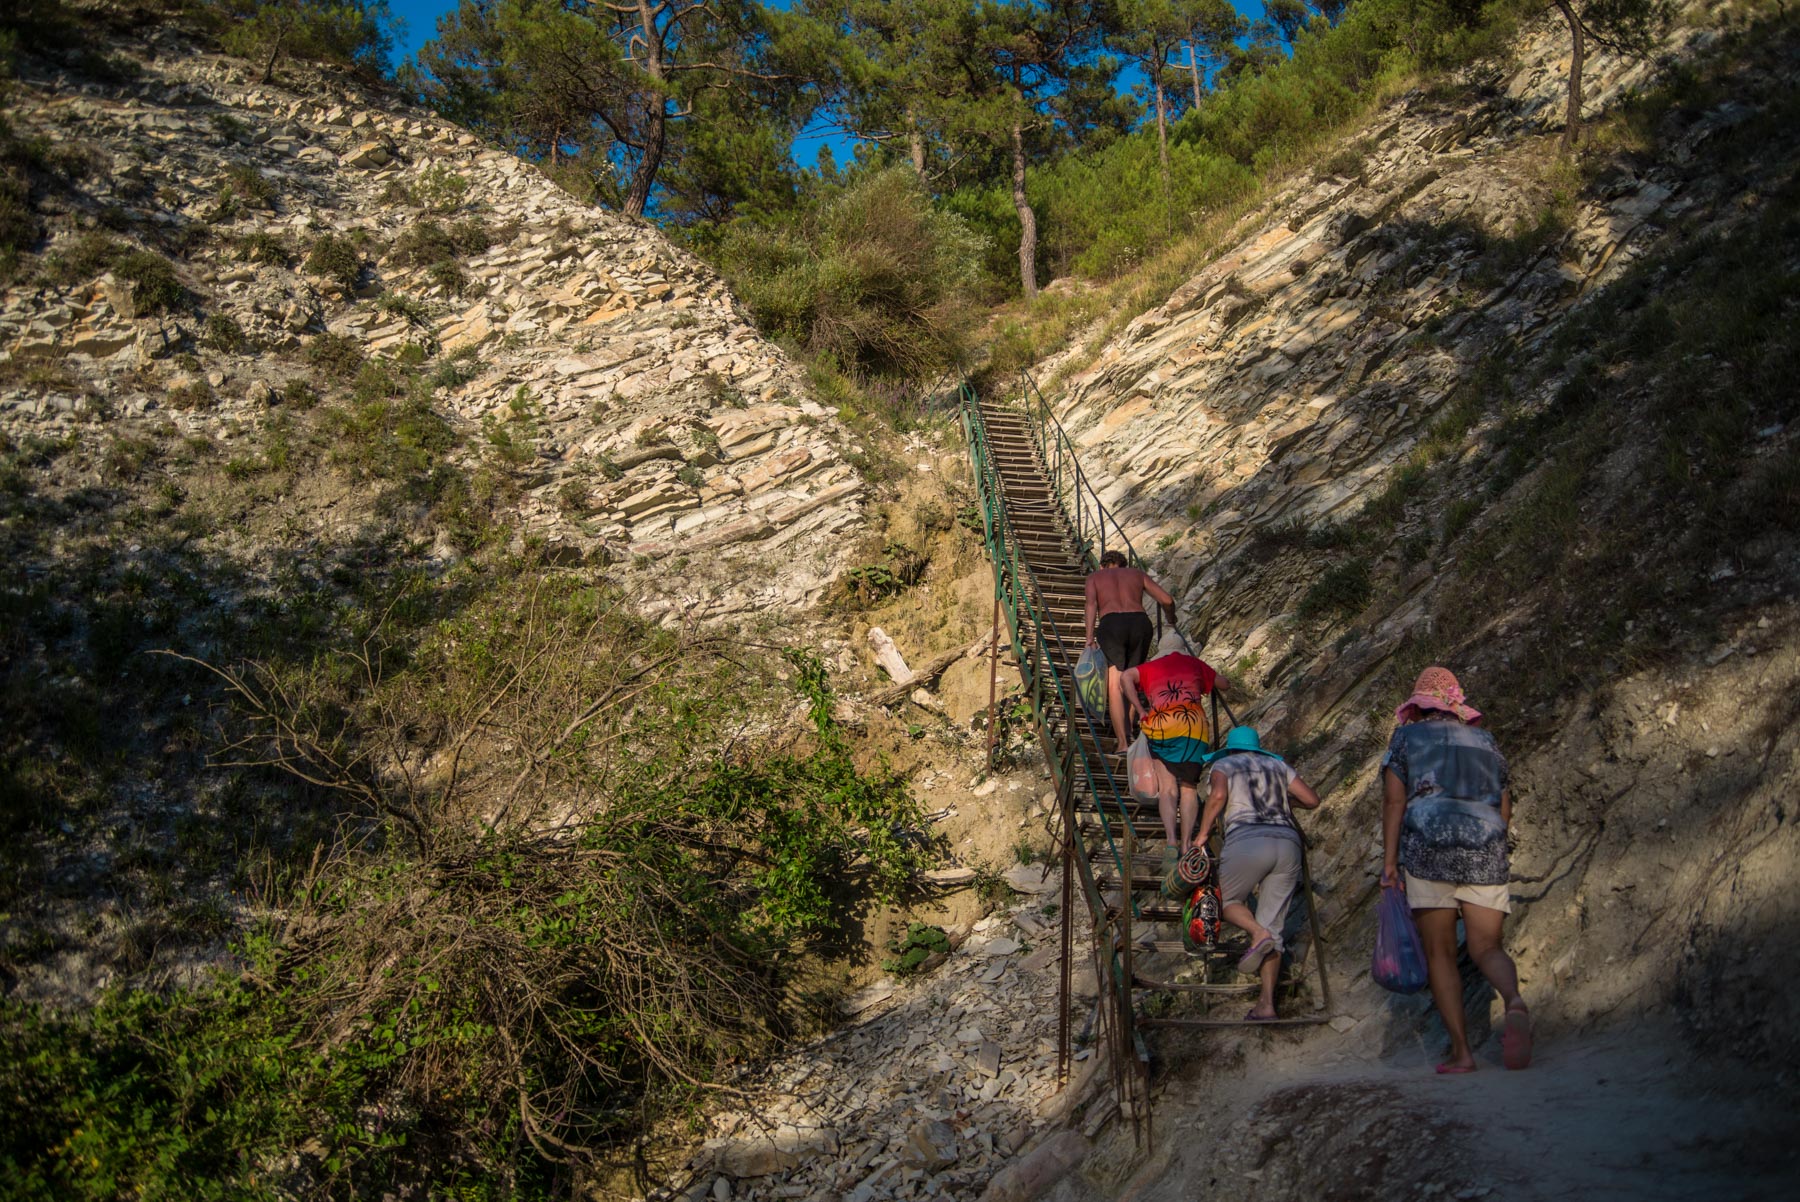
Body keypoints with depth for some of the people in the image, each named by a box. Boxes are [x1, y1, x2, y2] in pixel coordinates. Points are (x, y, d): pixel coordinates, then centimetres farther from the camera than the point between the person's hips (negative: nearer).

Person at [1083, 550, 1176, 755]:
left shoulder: (1094, 576, 25)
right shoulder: (1137, 574, 28)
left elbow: (1092, 603, 4)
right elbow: (1167, 600, 17)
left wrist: (1090, 636, -3)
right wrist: (1170, 620, 37)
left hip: (1111, 624, -2)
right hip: (1140, 622, 2)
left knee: (1114, 685, -7)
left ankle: (1121, 742, -17)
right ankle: (1125, 733, 18)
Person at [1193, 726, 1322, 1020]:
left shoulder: (1223, 764, 16)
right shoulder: (1277, 765, 26)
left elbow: (1218, 794, -5)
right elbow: (1312, 800, 20)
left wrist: (1203, 833, 4)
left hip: (1248, 839, -4)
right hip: (1287, 842, 4)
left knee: (1227, 900, 18)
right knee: (1273, 926, 6)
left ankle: (1258, 933, -13)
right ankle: (1266, 1002, -3)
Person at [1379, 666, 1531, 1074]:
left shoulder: (1407, 737, 11)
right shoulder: (1486, 742, 21)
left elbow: (1394, 800, 0)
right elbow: (1504, 810, 21)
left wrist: (1389, 860, -2)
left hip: (1427, 848, -2)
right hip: (1486, 853, 3)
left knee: (1439, 952, 4)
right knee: (1486, 948, 2)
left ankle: (1461, 1051, -3)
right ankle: (1515, 1001, -31)